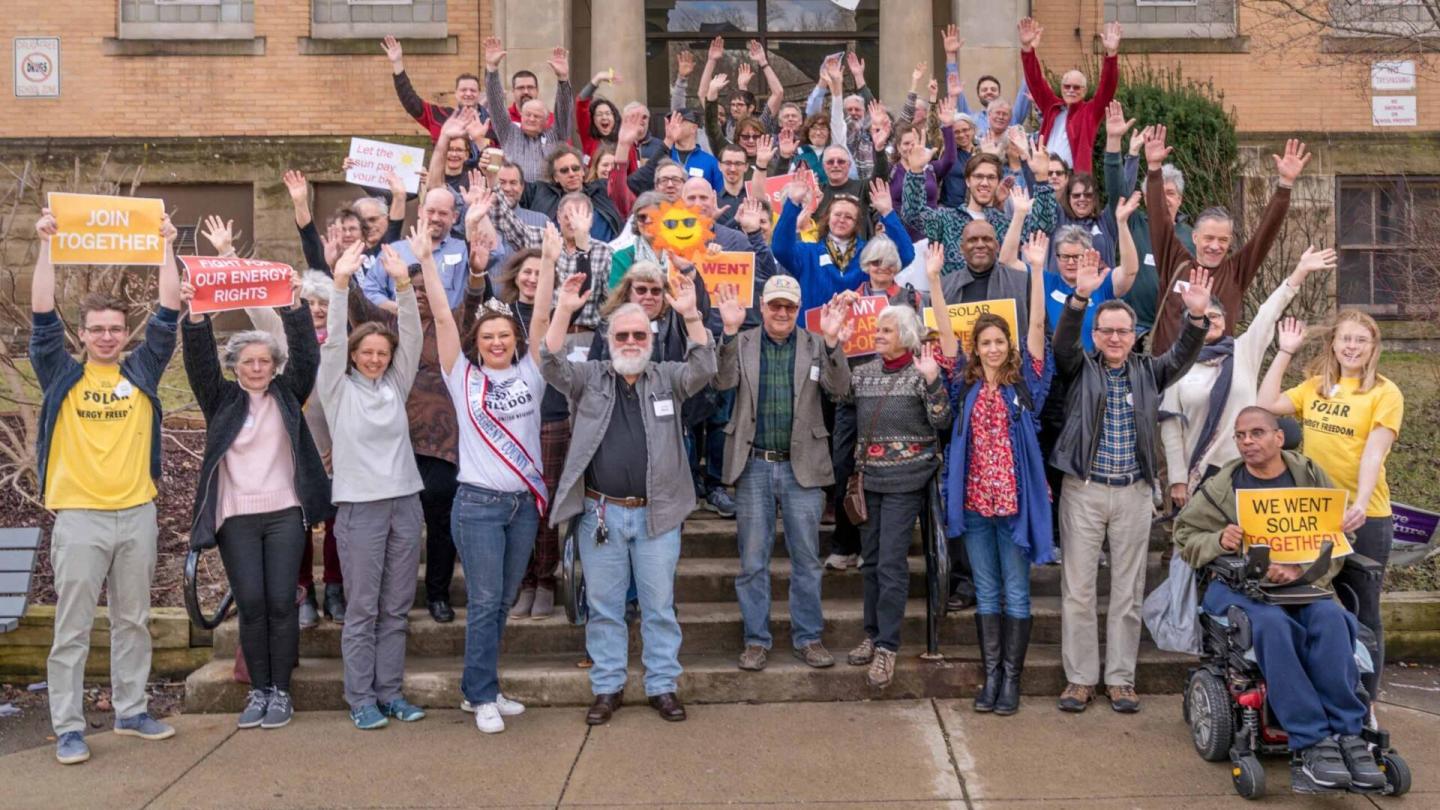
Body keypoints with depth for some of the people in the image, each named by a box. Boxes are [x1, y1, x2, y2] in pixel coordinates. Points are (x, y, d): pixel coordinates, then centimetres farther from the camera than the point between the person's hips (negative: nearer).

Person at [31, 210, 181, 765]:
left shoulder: (142, 372, 8)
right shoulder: (62, 376, 4)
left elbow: (168, 314, 3)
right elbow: (42, 317, -6)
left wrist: (166, 249, -1)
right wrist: (47, 247, -11)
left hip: (137, 513, 2)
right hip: (78, 516, -2)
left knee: (133, 621, 12)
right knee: (72, 627, 1)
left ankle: (131, 711, 24)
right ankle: (68, 728, 9)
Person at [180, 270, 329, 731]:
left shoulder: (288, 394, 8)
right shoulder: (221, 400, 8)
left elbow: (307, 354, -4)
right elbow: (199, 361, -6)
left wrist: (295, 304, -16)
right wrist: (196, 316, -21)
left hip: (285, 513, 0)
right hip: (236, 517, 0)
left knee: (281, 603, -1)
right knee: (250, 605, -1)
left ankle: (281, 692, 9)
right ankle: (258, 691, 12)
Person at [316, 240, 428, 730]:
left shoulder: (396, 386, 10)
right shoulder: (337, 389, 3)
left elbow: (412, 337, -2)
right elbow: (332, 340, -10)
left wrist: (402, 282, -16)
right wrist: (341, 284, -22)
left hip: (405, 502, 4)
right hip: (359, 505, -3)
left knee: (396, 608, 9)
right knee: (362, 609, 2)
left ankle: (390, 692, 18)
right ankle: (361, 699, 10)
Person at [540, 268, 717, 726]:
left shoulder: (668, 379, 6)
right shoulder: (590, 379, 6)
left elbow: (703, 369, -11)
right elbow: (552, 365, -10)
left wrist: (690, 315, -25)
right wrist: (564, 312, -23)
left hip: (657, 514, 0)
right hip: (600, 513, 0)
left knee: (659, 605, 7)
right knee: (603, 605, 9)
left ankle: (662, 686, 18)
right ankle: (607, 688, 20)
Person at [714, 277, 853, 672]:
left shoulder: (815, 345, 5)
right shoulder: (741, 343, 4)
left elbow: (840, 388, -8)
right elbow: (723, 381, -12)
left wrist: (832, 340, -20)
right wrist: (730, 331, -23)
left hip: (801, 467, 1)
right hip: (754, 466, 0)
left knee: (807, 559, 7)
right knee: (753, 560, 6)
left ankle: (807, 638, 19)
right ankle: (756, 640, 17)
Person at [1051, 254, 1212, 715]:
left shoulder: (1148, 373, 10)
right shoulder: (1080, 369, 4)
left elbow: (1184, 353, -5)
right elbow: (1063, 340, -13)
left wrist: (1197, 316, -24)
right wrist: (1080, 296, -30)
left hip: (1134, 494, 2)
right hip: (1083, 490, -2)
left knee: (1128, 590, 6)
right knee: (1078, 589, 1)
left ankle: (1121, 679, 15)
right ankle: (1080, 678, 10)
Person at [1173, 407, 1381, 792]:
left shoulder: (1311, 477, 9)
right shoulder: (1220, 486, 8)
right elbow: (1186, 537, 7)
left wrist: (1301, 569, -19)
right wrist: (1219, 540, -16)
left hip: (1300, 584, 2)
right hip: (1236, 586, -1)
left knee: (1331, 618, -32)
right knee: (1272, 624, -35)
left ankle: (1348, 733, -26)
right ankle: (1312, 742, -34)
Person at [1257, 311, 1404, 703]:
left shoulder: (1385, 393, -6)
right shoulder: (1315, 387, 9)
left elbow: (1374, 452, -16)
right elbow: (1266, 405, -1)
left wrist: (1360, 504, -29)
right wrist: (1285, 352, 1)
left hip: (1363, 516, -4)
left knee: (1361, 612, 6)